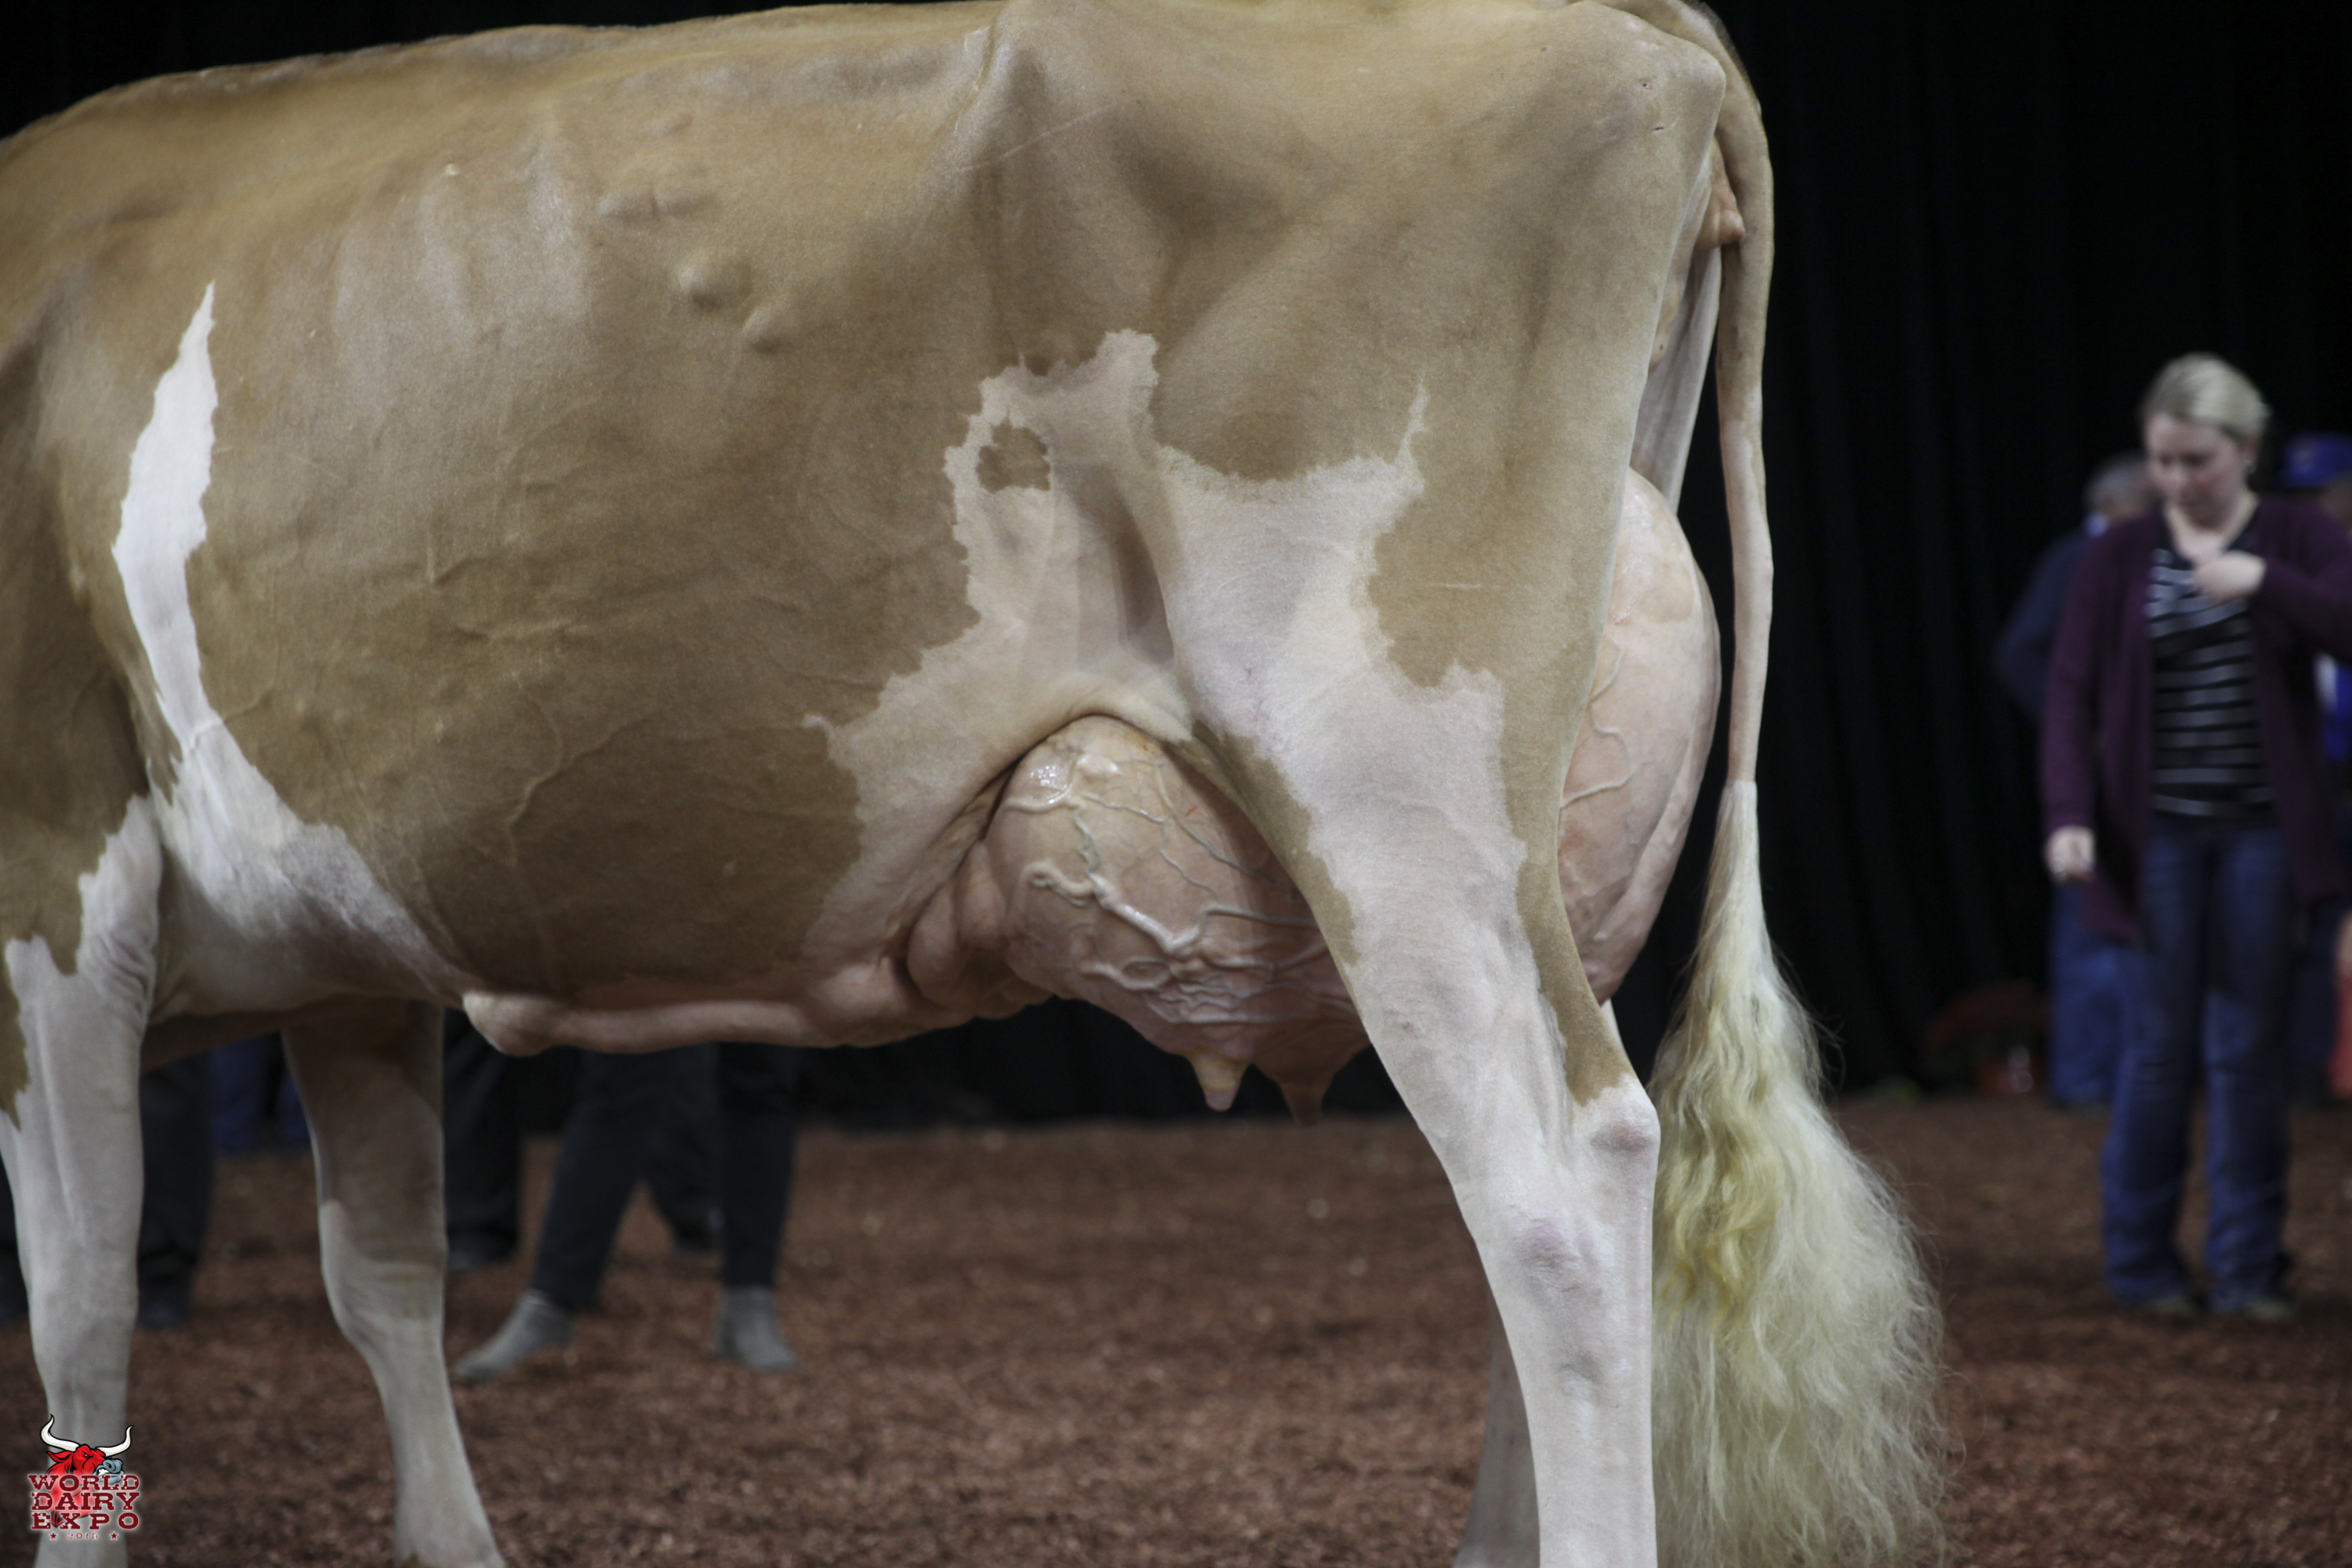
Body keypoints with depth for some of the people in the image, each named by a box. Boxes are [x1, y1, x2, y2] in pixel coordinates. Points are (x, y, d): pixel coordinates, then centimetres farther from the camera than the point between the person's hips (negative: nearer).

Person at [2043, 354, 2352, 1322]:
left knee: (2251, 1048, 3)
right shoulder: (2119, 559, 2)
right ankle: (2140, 1262, 12)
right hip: (2158, 832, 0)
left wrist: (2265, 581, -23)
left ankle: (2248, 1268, 10)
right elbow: (2073, 694, -2)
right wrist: (2070, 815, -13)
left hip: (2262, 831, 0)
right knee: (2164, 1039, 2)